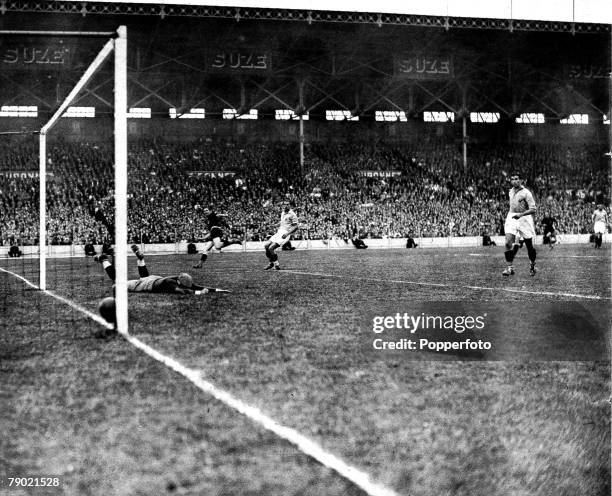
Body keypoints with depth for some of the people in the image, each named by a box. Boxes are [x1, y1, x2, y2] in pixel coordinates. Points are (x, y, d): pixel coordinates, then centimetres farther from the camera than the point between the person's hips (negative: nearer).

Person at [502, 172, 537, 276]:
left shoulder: (526, 193, -10)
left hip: (524, 218, -4)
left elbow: (533, 209, -16)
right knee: (508, 242, -15)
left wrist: (521, 214, -27)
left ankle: (533, 266, 29)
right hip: (512, 218, 4)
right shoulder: (510, 192, 10)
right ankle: (510, 267, -14)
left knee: (529, 245, 6)